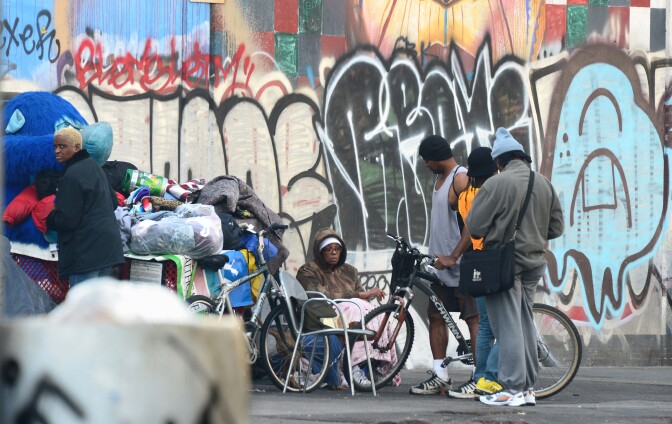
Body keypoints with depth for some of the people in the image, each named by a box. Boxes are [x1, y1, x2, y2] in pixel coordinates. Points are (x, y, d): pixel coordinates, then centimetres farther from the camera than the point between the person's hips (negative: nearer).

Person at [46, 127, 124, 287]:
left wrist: (48, 220, 2)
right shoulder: (95, 167, 16)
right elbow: (113, 201, 26)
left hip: (86, 250, -10)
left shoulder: (72, 175, -15)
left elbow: (66, 220, -16)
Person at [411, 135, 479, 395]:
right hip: (440, 261, 10)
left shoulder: (461, 179, -14)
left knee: (473, 318, -6)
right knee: (436, 316, 9)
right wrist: (437, 254, 15)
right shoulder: (440, 178, 15)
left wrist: (453, 257, -20)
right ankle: (439, 376, 13)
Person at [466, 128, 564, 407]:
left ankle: (513, 389, -4)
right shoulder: (544, 184, 5)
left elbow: (474, 227, -14)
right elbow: (556, 227, 10)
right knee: (525, 324, 14)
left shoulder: (496, 184, -15)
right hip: (533, 263, 6)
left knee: (508, 326, -3)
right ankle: (528, 388, 17)